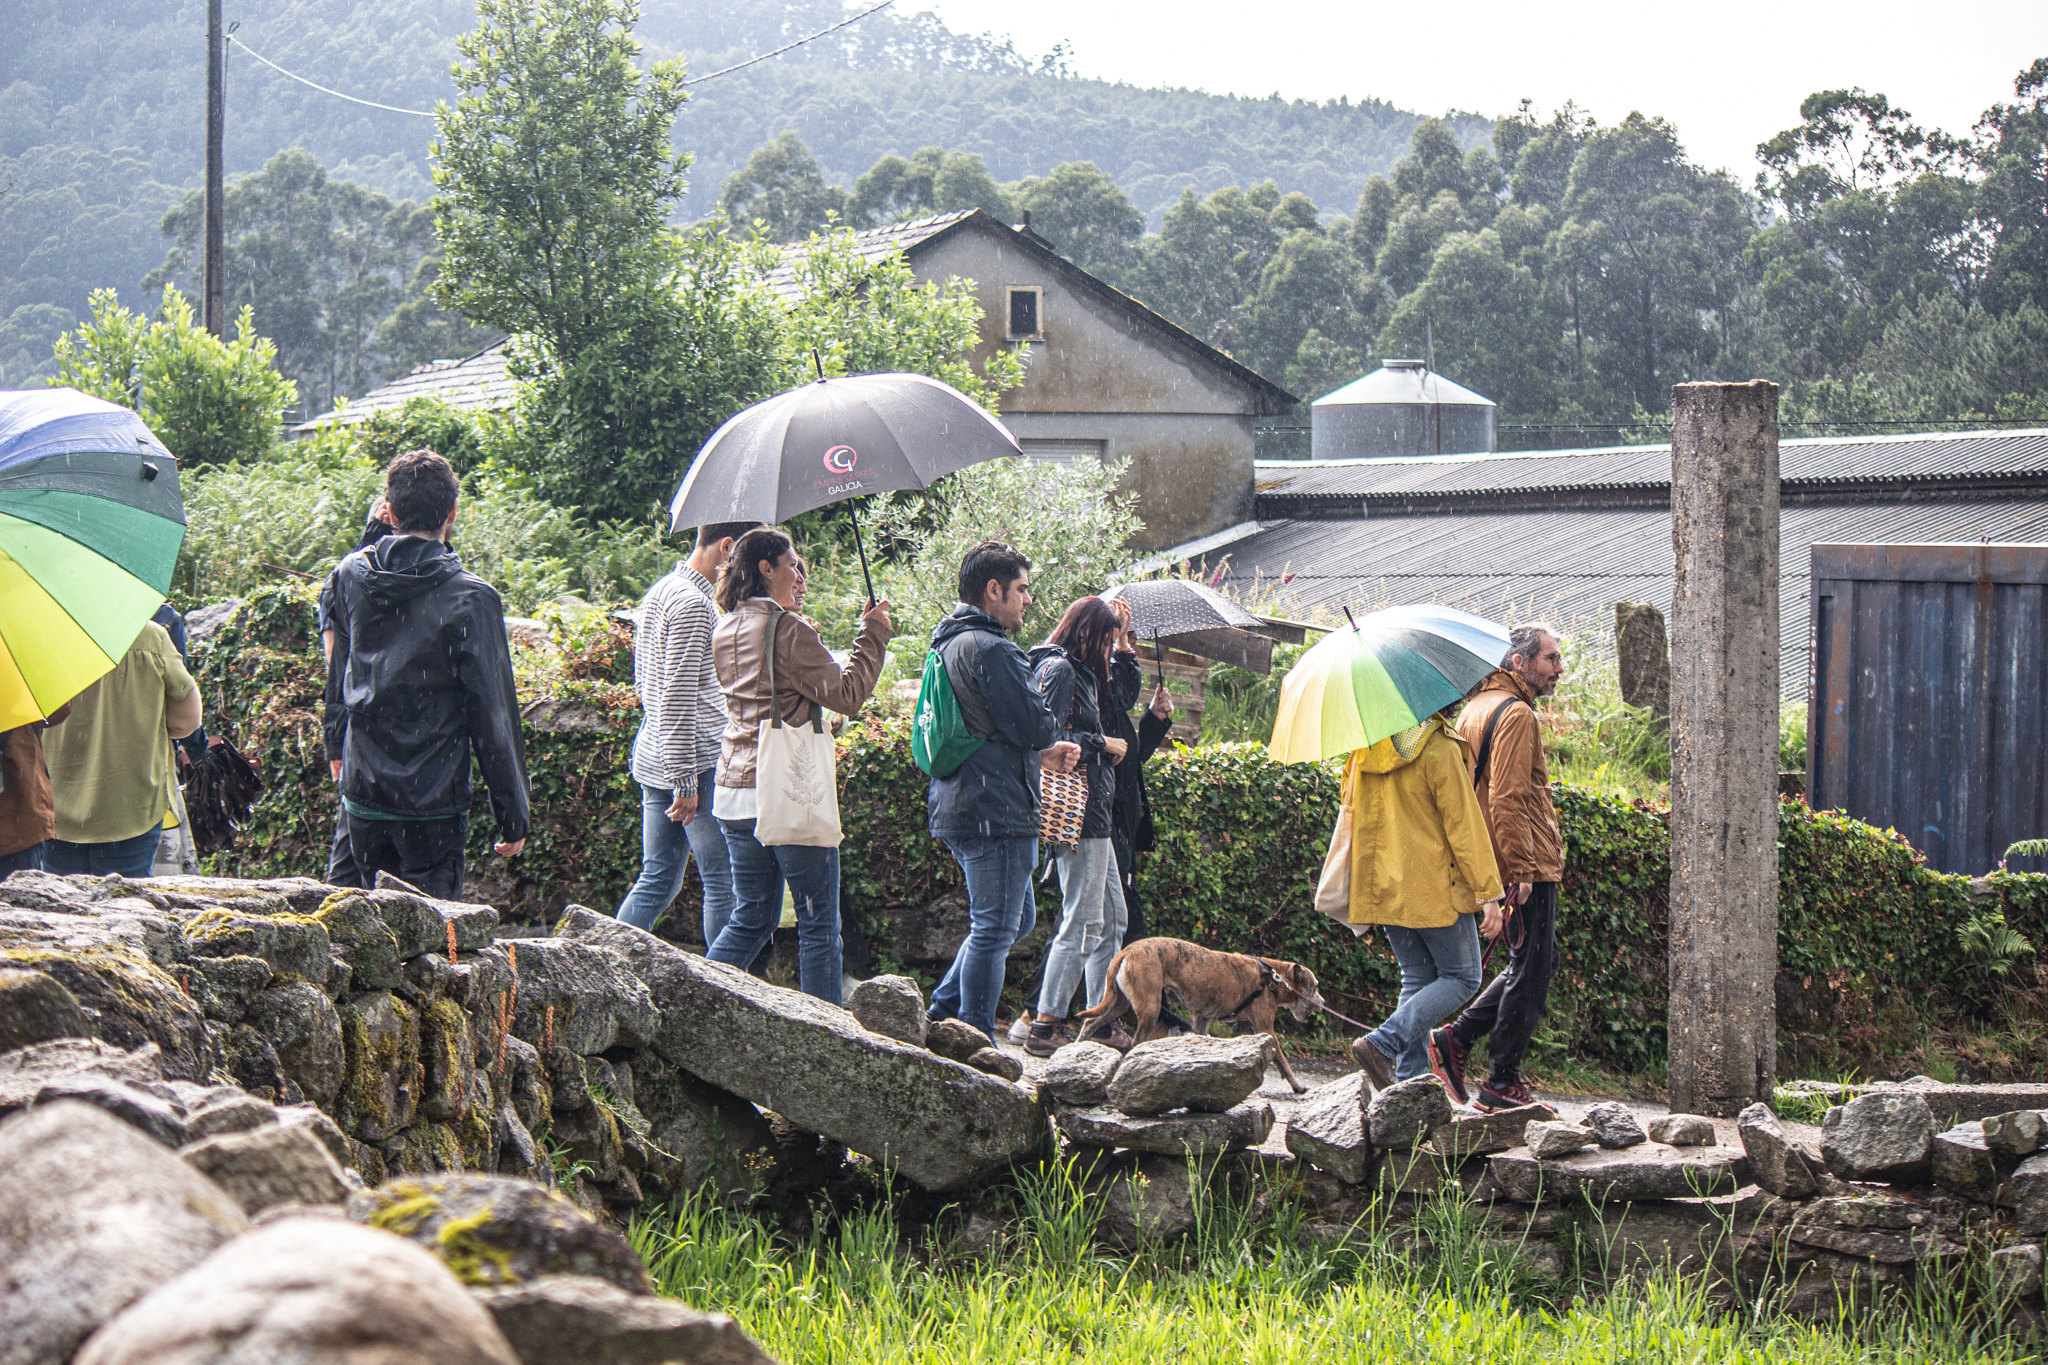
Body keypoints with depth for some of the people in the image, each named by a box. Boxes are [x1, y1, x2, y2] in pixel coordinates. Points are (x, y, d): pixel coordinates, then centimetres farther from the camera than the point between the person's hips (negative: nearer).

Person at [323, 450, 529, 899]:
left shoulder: (351, 575, 1)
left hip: (361, 794, 5)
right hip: (432, 804, -5)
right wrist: (513, 816, -2)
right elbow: (494, 715, -9)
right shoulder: (471, 599, -14)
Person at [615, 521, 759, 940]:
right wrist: (686, 783, -19)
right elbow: (678, 697, -19)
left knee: (657, 882, 11)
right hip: (697, 762, -10)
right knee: (724, 884, -2)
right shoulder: (692, 602, -15)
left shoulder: (658, 593, 16)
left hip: (651, 760, 10)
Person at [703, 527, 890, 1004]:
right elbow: (847, 695, -12)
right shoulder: (789, 630, -13)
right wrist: (872, 634, -3)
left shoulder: (725, 632, 11)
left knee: (751, 918, 16)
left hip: (735, 786, 8)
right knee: (818, 926, 1)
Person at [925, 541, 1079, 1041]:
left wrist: (1042, 753, 13)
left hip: (958, 807, 10)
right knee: (995, 929, -3)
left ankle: (943, 1014, 18)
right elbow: (1035, 727, -18)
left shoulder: (951, 644, 17)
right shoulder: (991, 649, -17)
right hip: (995, 811, -10)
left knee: (1017, 918, 20)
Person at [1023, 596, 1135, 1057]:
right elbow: (1051, 738, -20)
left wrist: (1122, 645, 24)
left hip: (1093, 810, 11)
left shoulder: (1081, 671, 18)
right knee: (1083, 921, -10)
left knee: (1112, 918, 13)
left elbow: (1128, 690, 35)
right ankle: (1046, 1026, -8)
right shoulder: (1058, 668, -10)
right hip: (1077, 810, -11)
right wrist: (1104, 744, -8)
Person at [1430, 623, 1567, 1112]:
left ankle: (1456, 1039, 12)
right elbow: (1508, 800, -21)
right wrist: (1522, 870, -21)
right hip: (1528, 869, -10)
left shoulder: (1477, 707, 18)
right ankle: (1502, 1084, 1)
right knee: (1531, 972, -3)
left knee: (1530, 966, 17)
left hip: (1518, 866, 10)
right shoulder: (1516, 714, -14)